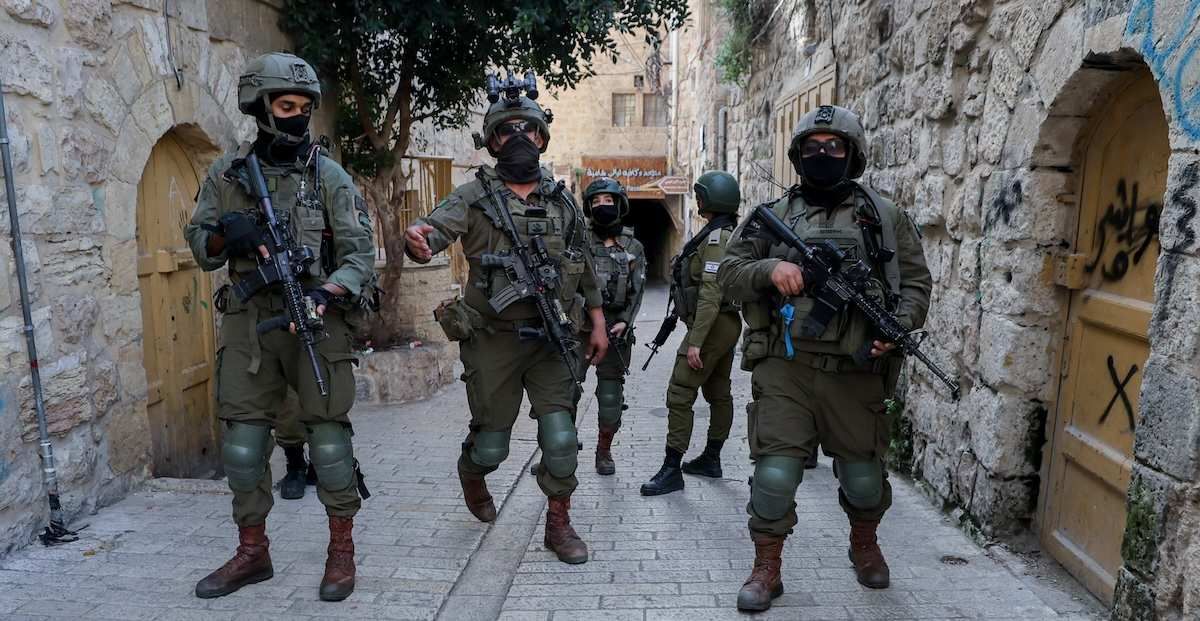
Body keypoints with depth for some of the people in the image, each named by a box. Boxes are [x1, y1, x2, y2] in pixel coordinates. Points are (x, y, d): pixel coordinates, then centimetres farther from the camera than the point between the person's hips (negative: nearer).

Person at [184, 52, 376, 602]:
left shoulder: (329, 176, 1)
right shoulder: (227, 172, 9)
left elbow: (360, 253, -5)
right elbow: (200, 248, 12)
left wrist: (326, 294, -22)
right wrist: (225, 233, -11)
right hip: (248, 322, 3)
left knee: (329, 438, -1)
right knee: (242, 442, 8)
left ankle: (342, 551, 14)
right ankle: (252, 552, 25)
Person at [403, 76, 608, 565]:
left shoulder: (563, 202, 7)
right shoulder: (474, 197, -4)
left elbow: (585, 267, 15)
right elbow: (435, 226, -22)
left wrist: (598, 322, 12)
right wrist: (418, 241, -46)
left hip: (552, 340, 2)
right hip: (493, 341, -2)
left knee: (560, 436, -5)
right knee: (491, 444, 9)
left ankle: (559, 524, 16)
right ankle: (472, 476, 45)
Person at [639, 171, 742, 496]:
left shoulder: (716, 237, -17)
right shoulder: (732, 234, 14)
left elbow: (711, 292, -24)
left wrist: (695, 341, -25)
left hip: (712, 326, -11)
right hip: (728, 324, 11)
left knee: (679, 395, -8)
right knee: (718, 393, 16)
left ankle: (672, 470, -4)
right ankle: (711, 459, 27)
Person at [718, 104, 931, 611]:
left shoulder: (885, 216, 8)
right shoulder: (774, 216, 7)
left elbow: (916, 281, 9)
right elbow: (729, 274, 5)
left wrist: (898, 326, -10)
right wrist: (769, 268, -15)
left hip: (856, 372, 1)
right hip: (784, 368, -1)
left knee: (864, 476, 15)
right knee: (774, 473, -4)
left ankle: (865, 544, 45)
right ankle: (766, 570, 16)